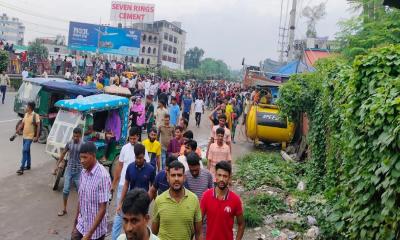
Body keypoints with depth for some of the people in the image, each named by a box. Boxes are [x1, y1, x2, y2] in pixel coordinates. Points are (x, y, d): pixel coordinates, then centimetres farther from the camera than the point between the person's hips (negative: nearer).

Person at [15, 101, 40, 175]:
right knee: (27, 151, 17)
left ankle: (22, 168, -10)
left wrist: (36, 137, -20)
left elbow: (38, 126, -16)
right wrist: (16, 132, 10)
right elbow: (22, 124, 15)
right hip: (24, 136, 8)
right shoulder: (26, 114, 8)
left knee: (24, 151, -13)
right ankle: (28, 165, 29)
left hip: (30, 137, -8)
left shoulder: (35, 115, -15)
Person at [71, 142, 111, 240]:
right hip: (81, 225, 7)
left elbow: (102, 209, -24)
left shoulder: (102, 176, -24)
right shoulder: (83, 172, -1)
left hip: (95, 230, -7)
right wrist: (75, 221, 16)